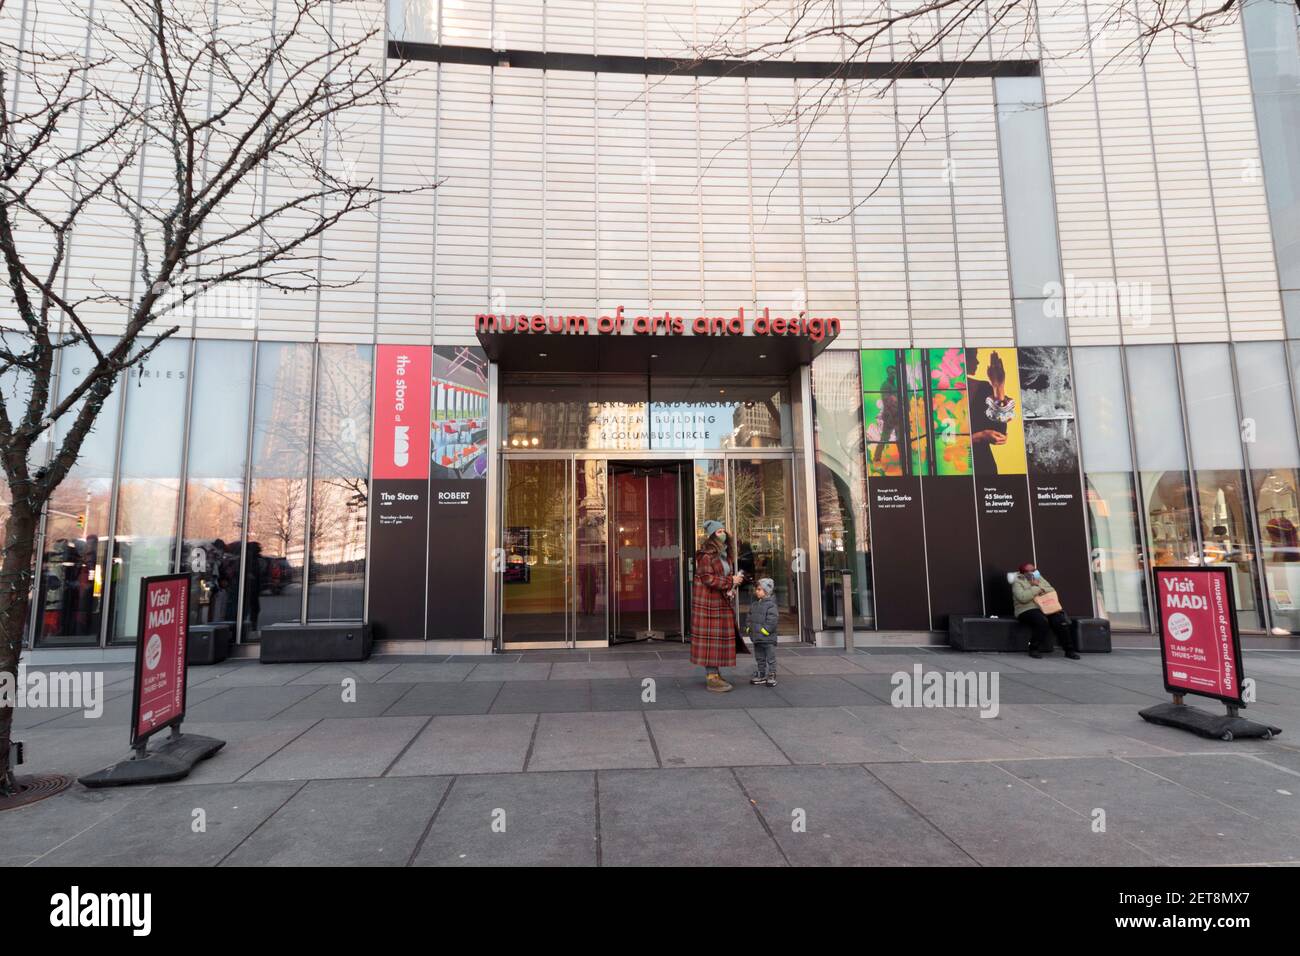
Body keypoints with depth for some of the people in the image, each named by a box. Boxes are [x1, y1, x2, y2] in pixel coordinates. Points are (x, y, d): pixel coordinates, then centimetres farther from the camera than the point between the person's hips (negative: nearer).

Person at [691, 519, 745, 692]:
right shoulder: (705, 554, -13)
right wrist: (730, 581, -16)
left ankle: (715, 673, 22)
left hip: (722, 602, 9)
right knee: (710, 636, -5)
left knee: (720, 636, 12)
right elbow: (707, 579, -20)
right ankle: (711, 677, 1)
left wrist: (731, 589, 6)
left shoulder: (726, 554, 15)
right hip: (708, 601, -9)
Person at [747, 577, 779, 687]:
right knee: (759, 658, 15)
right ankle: (761, 675, 24)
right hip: (756, 637, 8)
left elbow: (772, 620, -19)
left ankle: (771, 676, 11)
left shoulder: (771, 604, -13)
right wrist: (748, 627, 7)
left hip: (768, 638, -8)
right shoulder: (754, 604, 11)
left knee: (770, 658, 3)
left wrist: (765, 630, -21)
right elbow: (750, 617, 18)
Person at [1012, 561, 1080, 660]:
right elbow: (1022, 597, -16)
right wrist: (1037, 588, -9)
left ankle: (1069, 650, -11)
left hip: (1045, 608, 5)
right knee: (1042, 621, -35)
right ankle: (1034, 649, -21)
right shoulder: (1018, 582, 1)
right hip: (1028, 610, -5)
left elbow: (1053, 592, 10)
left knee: (1060, 621, -23)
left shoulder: (1040, 579, 20)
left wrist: (1039, 585, -7)